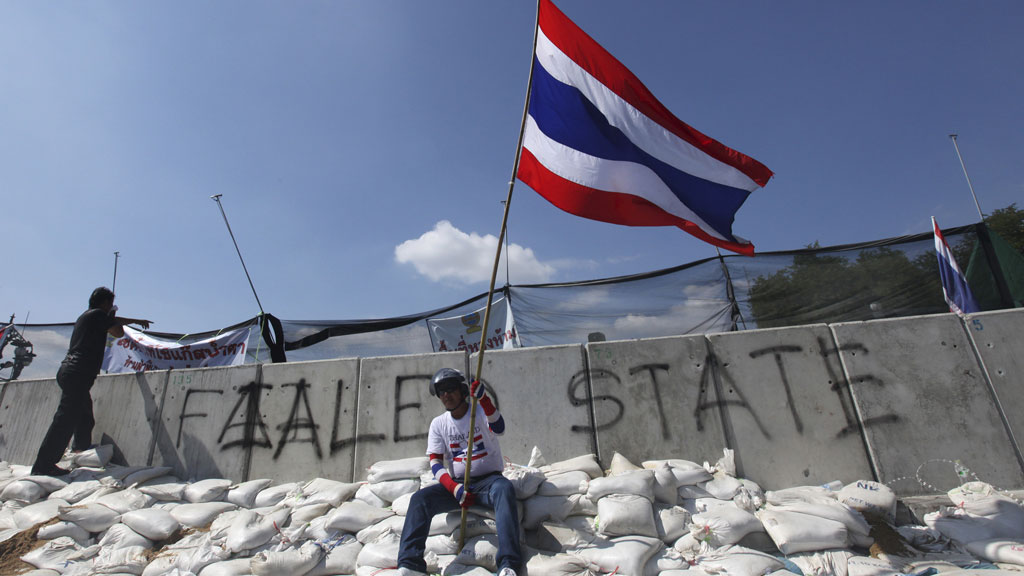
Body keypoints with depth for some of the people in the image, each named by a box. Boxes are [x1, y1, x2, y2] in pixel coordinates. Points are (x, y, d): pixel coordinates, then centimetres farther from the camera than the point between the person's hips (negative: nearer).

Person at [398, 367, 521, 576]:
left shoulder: (482, 411, -4)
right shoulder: (438, 424, 6)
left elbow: (499, 429, -26)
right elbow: (435, 462, -1)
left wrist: (484, 399, -44)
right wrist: (454, 487, -21)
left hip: (488, 479, -3)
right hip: (456, 482, 3)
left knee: (504, 488, -36)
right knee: (420, 498, -21)